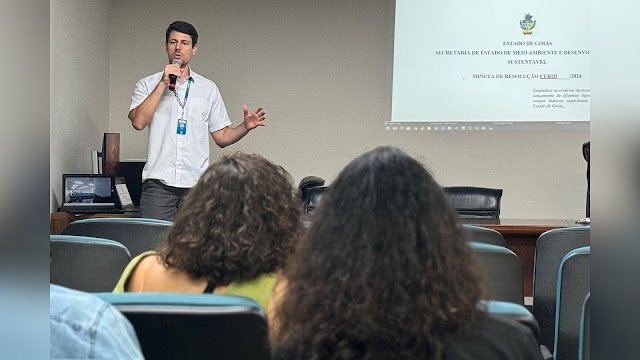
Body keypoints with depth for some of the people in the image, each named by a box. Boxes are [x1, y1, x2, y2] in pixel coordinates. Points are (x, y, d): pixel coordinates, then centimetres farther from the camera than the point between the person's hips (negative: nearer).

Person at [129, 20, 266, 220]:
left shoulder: (208, 88, 13)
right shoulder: (148, 84, 8)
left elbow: (221, 137, 12)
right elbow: (138, 121, -10)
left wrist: (245, 127, -7)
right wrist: (163, 83, -11)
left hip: (197, 182, 2)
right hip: (158, 181, -1)